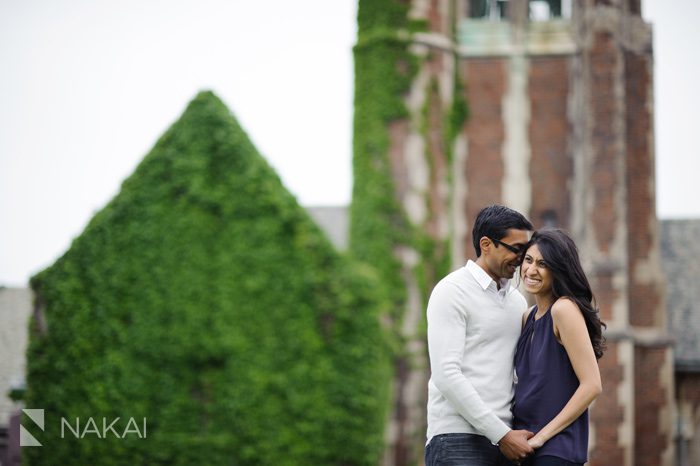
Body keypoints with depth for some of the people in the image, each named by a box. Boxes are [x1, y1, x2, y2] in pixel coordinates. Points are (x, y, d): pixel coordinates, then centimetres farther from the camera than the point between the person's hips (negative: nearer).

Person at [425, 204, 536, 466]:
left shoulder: (517, 300, 18)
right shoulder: (452, 292, -3)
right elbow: (446, 375, -13)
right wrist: (501, 434, -15)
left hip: (504, 440, 7)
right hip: (458, 441, -7)